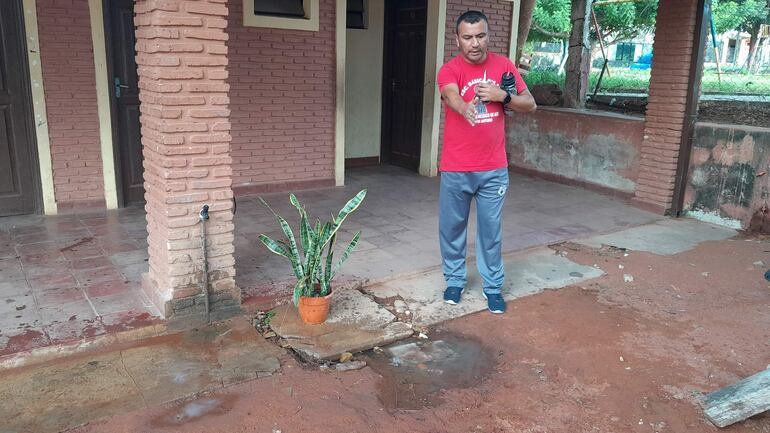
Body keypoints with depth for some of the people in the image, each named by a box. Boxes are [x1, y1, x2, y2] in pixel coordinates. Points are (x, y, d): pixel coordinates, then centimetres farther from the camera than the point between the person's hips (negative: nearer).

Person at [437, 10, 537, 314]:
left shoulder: (503, 66, 2)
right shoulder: (449, 70, -9)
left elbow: (530, 105, 6)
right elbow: (452, 97, -32)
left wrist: (502, 96, -13)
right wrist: (466, 108, -55)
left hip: (494, 169, 2)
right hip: (455, 169, -1)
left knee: (491, 229, 9)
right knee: (452, 226, 11)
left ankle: (493, 286, 25)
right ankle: (454, 280, 31)